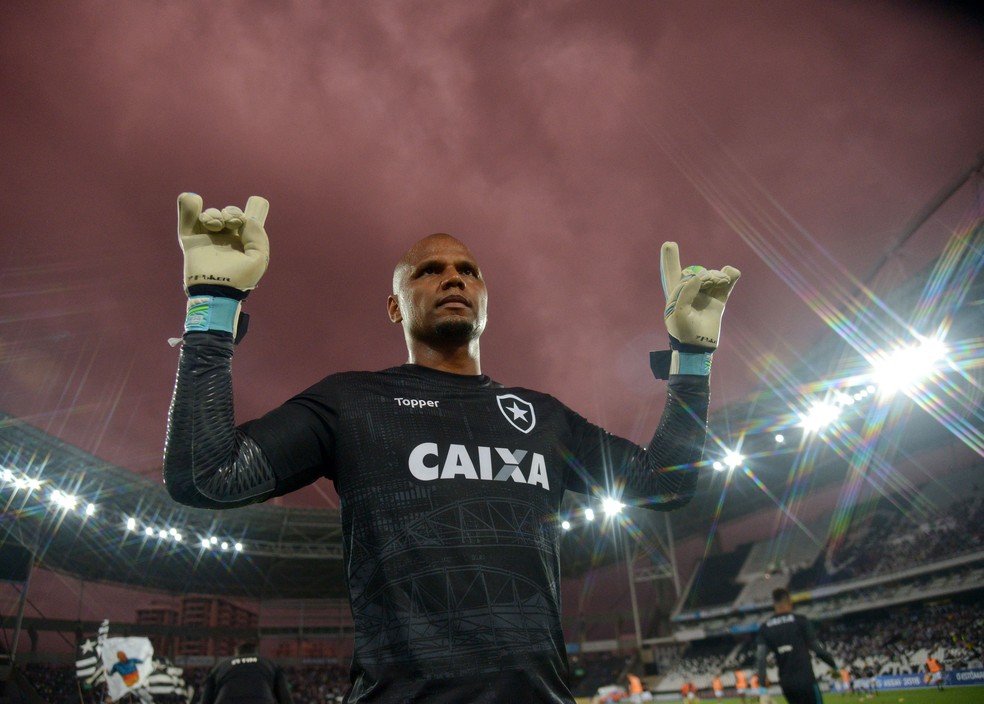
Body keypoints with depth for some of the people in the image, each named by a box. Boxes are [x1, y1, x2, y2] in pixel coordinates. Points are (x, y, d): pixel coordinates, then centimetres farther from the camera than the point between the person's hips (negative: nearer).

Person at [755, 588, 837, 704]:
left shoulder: (765, 628, 4)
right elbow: (816, 647, -3)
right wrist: (834, 665, 13)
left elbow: (760, 656, -3)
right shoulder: (799, 620, -5)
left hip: (785, 682, 4)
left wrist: (762, 685, -3)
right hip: (805, 680, -4)